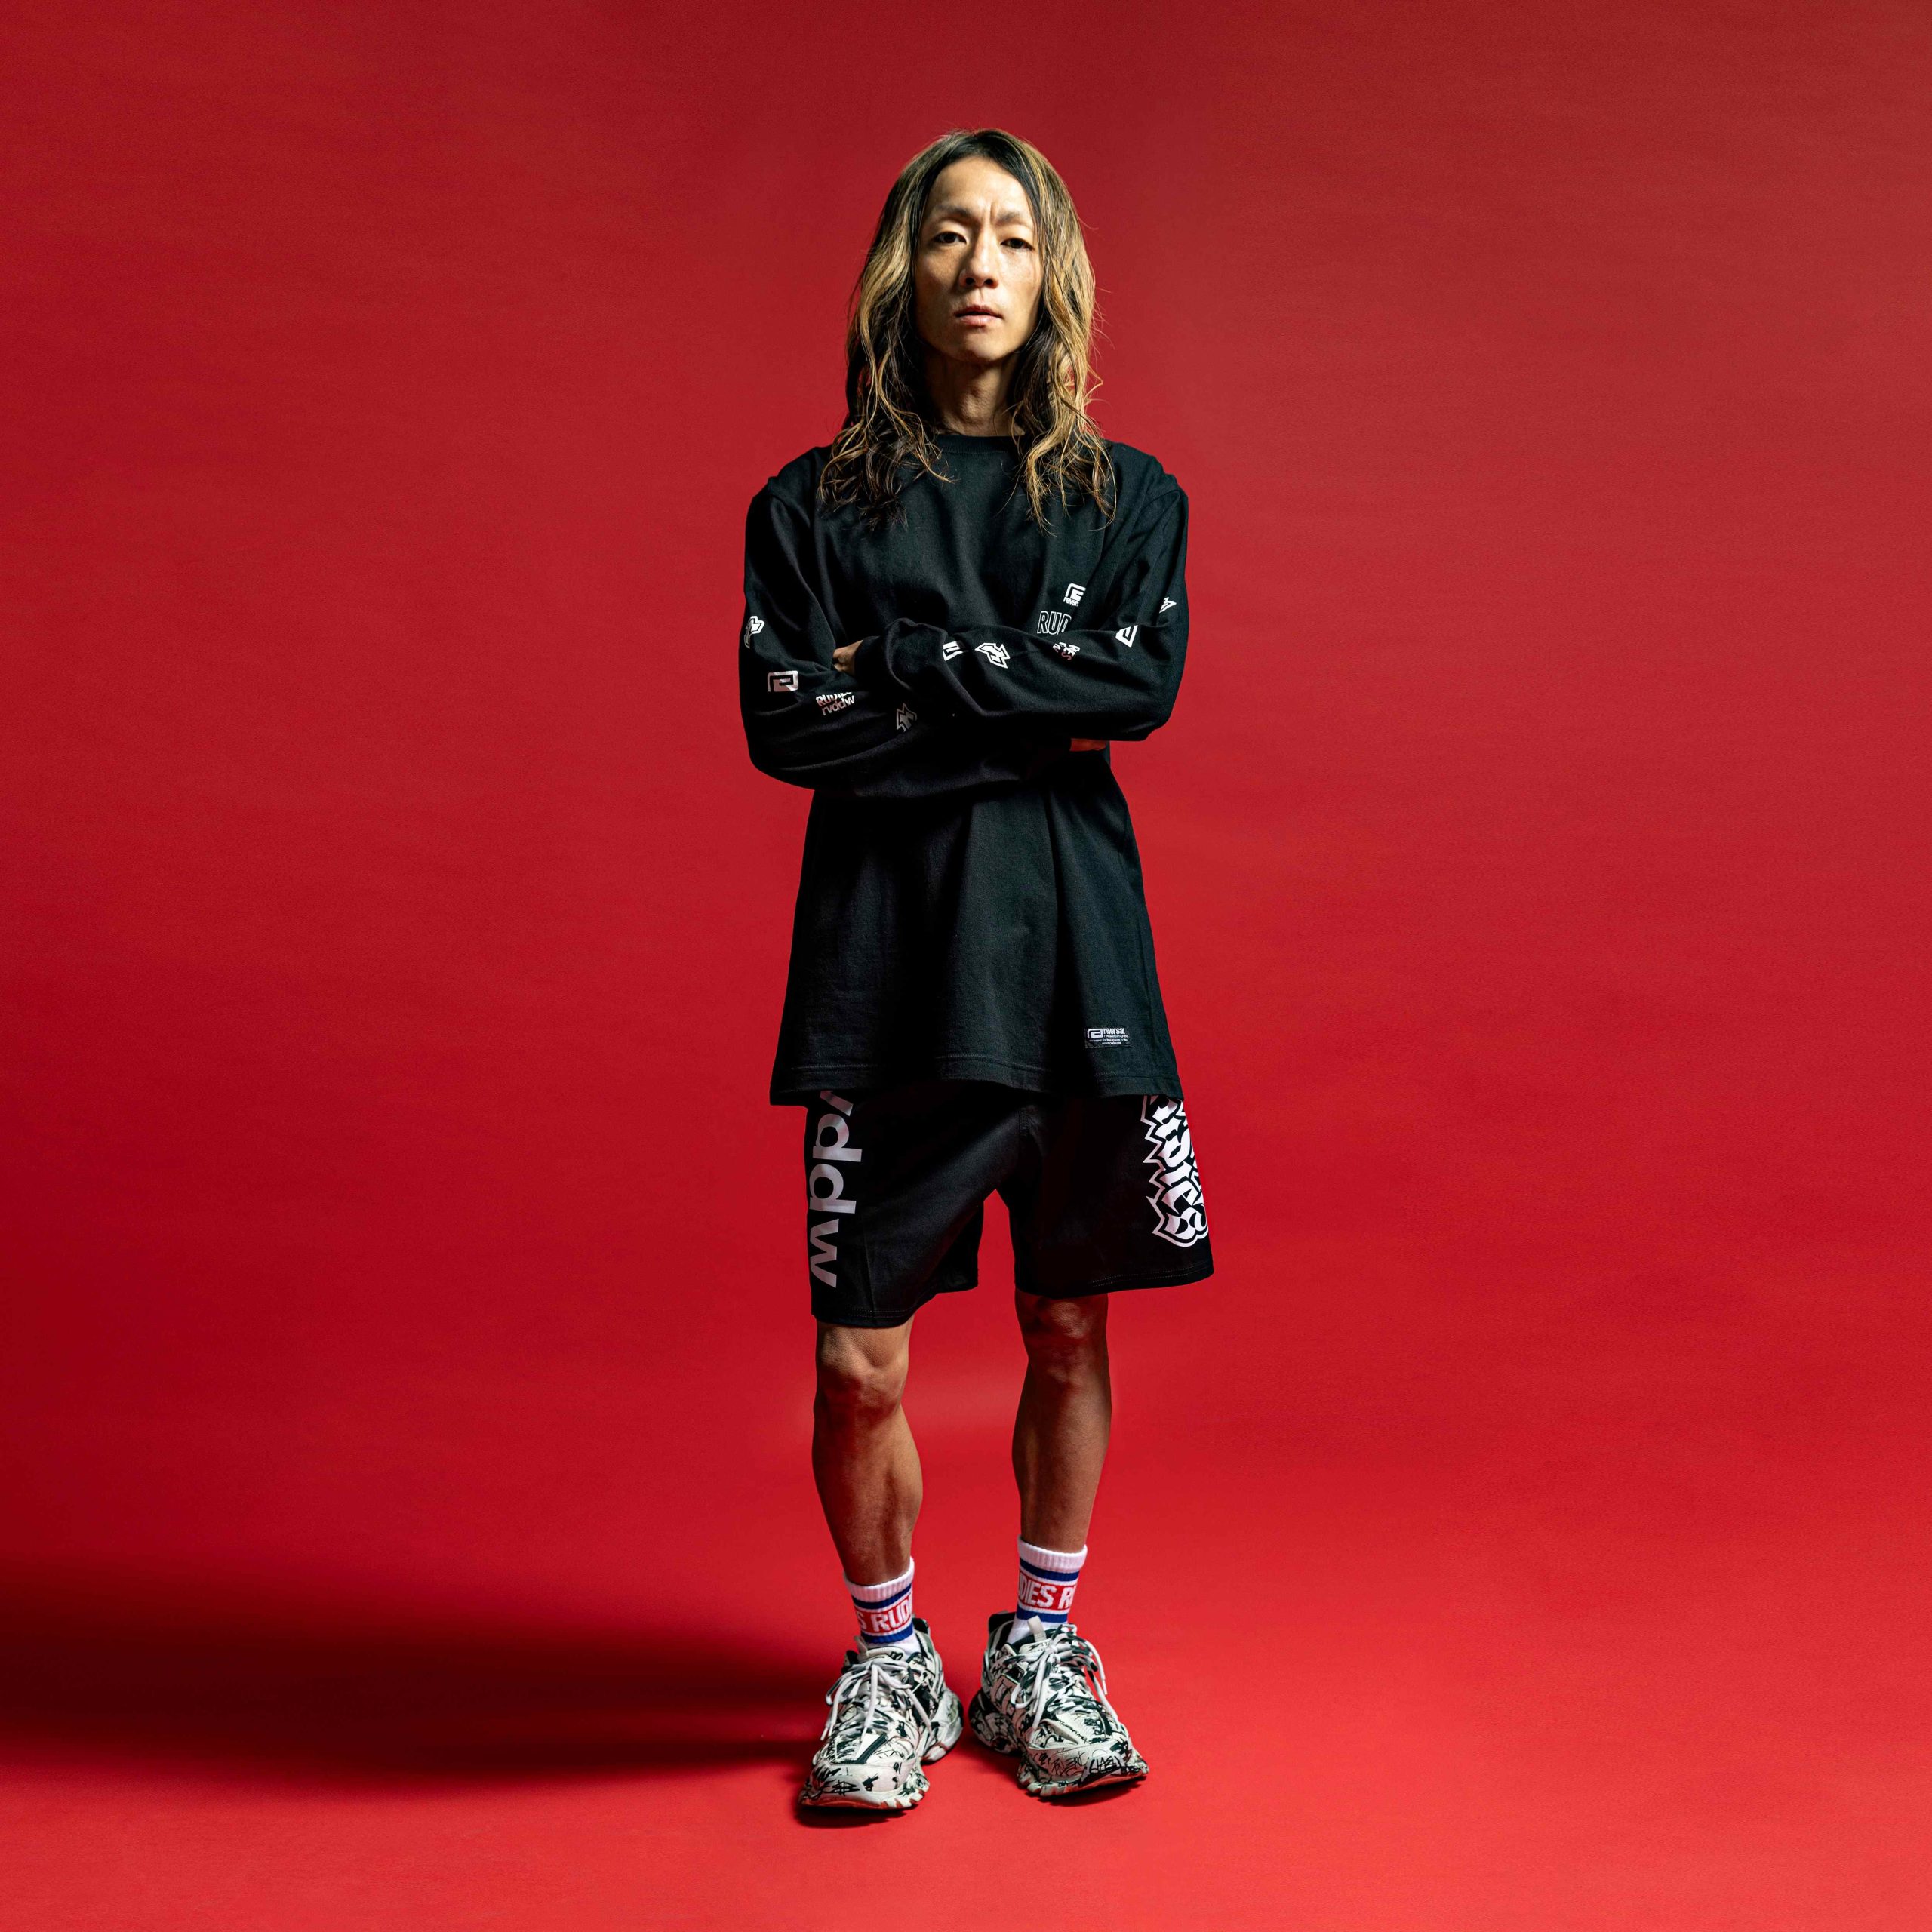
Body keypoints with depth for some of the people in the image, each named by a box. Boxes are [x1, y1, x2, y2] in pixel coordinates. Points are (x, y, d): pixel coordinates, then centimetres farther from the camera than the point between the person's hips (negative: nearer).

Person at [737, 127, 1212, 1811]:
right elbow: (783, 724, -6)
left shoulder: (1128, 499, 11)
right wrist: (1025, 709, -9)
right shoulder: (818, 506, 8)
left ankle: (1042, 1654, 32)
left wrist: (914, 673, -10)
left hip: (1075, 952, 2)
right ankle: (889, 1660, 25)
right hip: (887, 960, -1)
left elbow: (1146, 680, -7)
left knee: (1069, 1331, 11)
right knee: (859, 1365, -1)